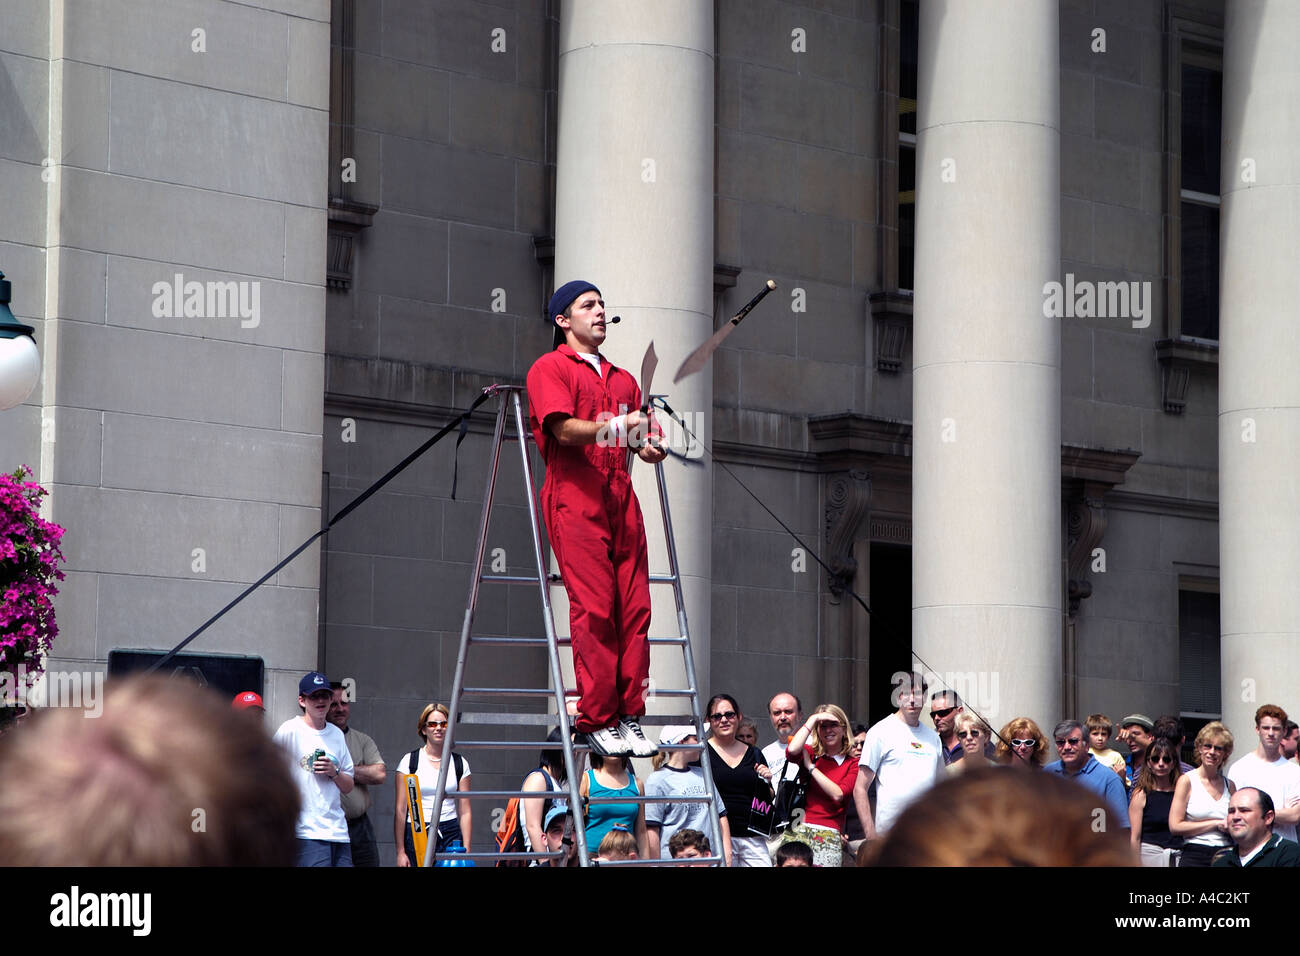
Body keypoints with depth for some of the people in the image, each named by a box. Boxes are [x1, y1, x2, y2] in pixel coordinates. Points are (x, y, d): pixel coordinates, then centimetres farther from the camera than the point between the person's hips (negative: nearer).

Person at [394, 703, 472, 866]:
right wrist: (400, 851, -5)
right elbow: (400, 810, 0)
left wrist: (466, 851, 0)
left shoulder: (460, 764, 10)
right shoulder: (409, 761, 4)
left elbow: (465, 811, 8)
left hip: (450, 834, 1)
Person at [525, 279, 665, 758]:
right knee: (593, 608, -11)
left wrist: (648, 447, -2)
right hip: (575, 499, -6)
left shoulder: (622, 378, 26)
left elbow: (636, 436, 21)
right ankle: (597, 722, -8)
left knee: (634, 606, -3)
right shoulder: (550, 368, 4)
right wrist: (612, 427, -24)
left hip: (621, 498, 6)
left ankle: (630, 716, -1)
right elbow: (565, 431, -9)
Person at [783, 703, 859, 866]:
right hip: (801, 831, 1)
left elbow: (838, 794, -7)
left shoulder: (853, 764, 7)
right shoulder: (810, 753, 12)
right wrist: (813, 719, -3)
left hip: (830, 836, -1)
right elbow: (792, 750, -12)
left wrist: (810, 767, -1)